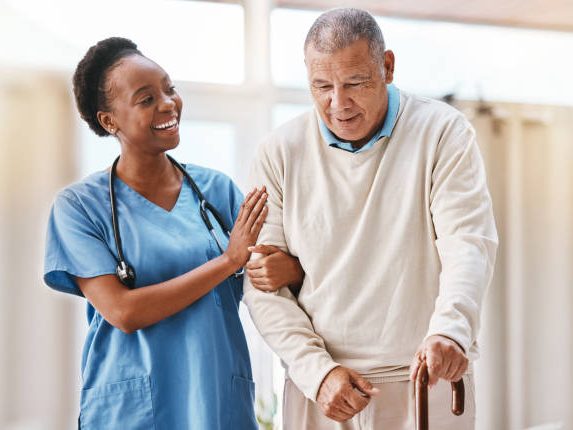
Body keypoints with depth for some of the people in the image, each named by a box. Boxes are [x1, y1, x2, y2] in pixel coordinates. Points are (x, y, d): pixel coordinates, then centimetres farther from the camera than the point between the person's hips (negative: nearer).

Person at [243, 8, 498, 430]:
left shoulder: (443, 132, -5)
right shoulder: (280, 152, -1)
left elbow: (468, 243, -16)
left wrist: (449, 330, -33)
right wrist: (317, 371, -12)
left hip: (428, 383, -1)